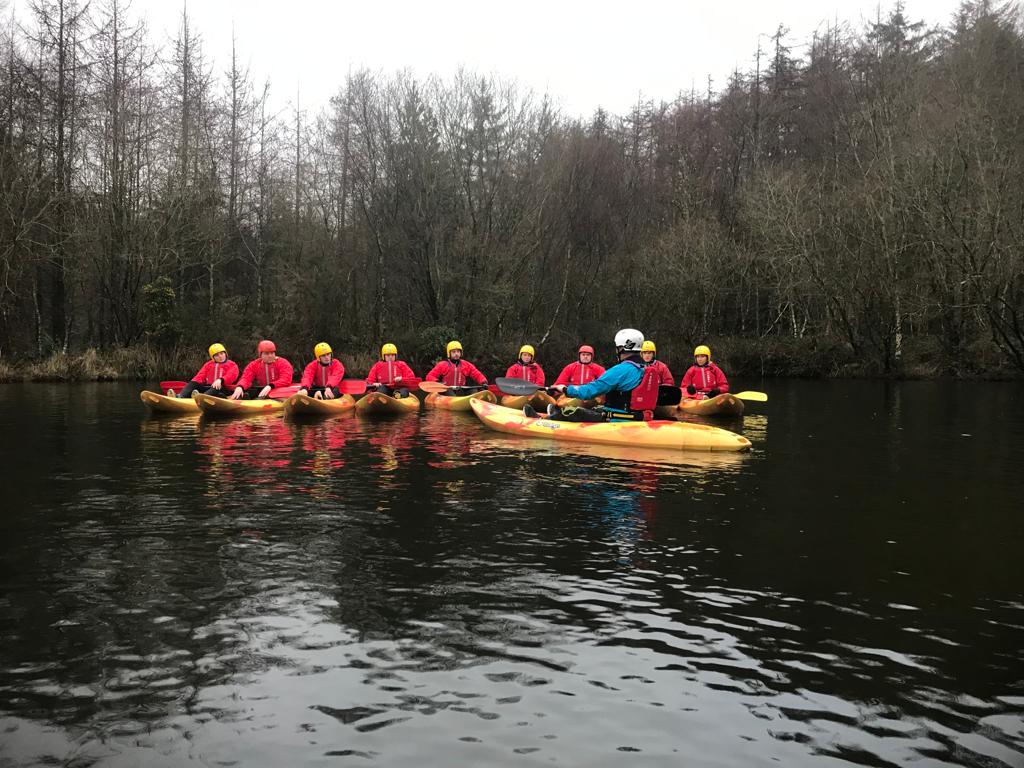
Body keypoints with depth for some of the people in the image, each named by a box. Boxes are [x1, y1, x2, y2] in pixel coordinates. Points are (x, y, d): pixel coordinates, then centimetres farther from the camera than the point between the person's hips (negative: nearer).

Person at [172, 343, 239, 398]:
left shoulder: (232, 365, 11)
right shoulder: (208, 364, 27)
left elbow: (231, 376, -10)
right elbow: (201, 375, 13)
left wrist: (220, 380, -32)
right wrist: (194, 382, -12)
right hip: (207, 387, 5)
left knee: (219, 387, -38)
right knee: (193, 383, -16)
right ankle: (180, 396, -45)